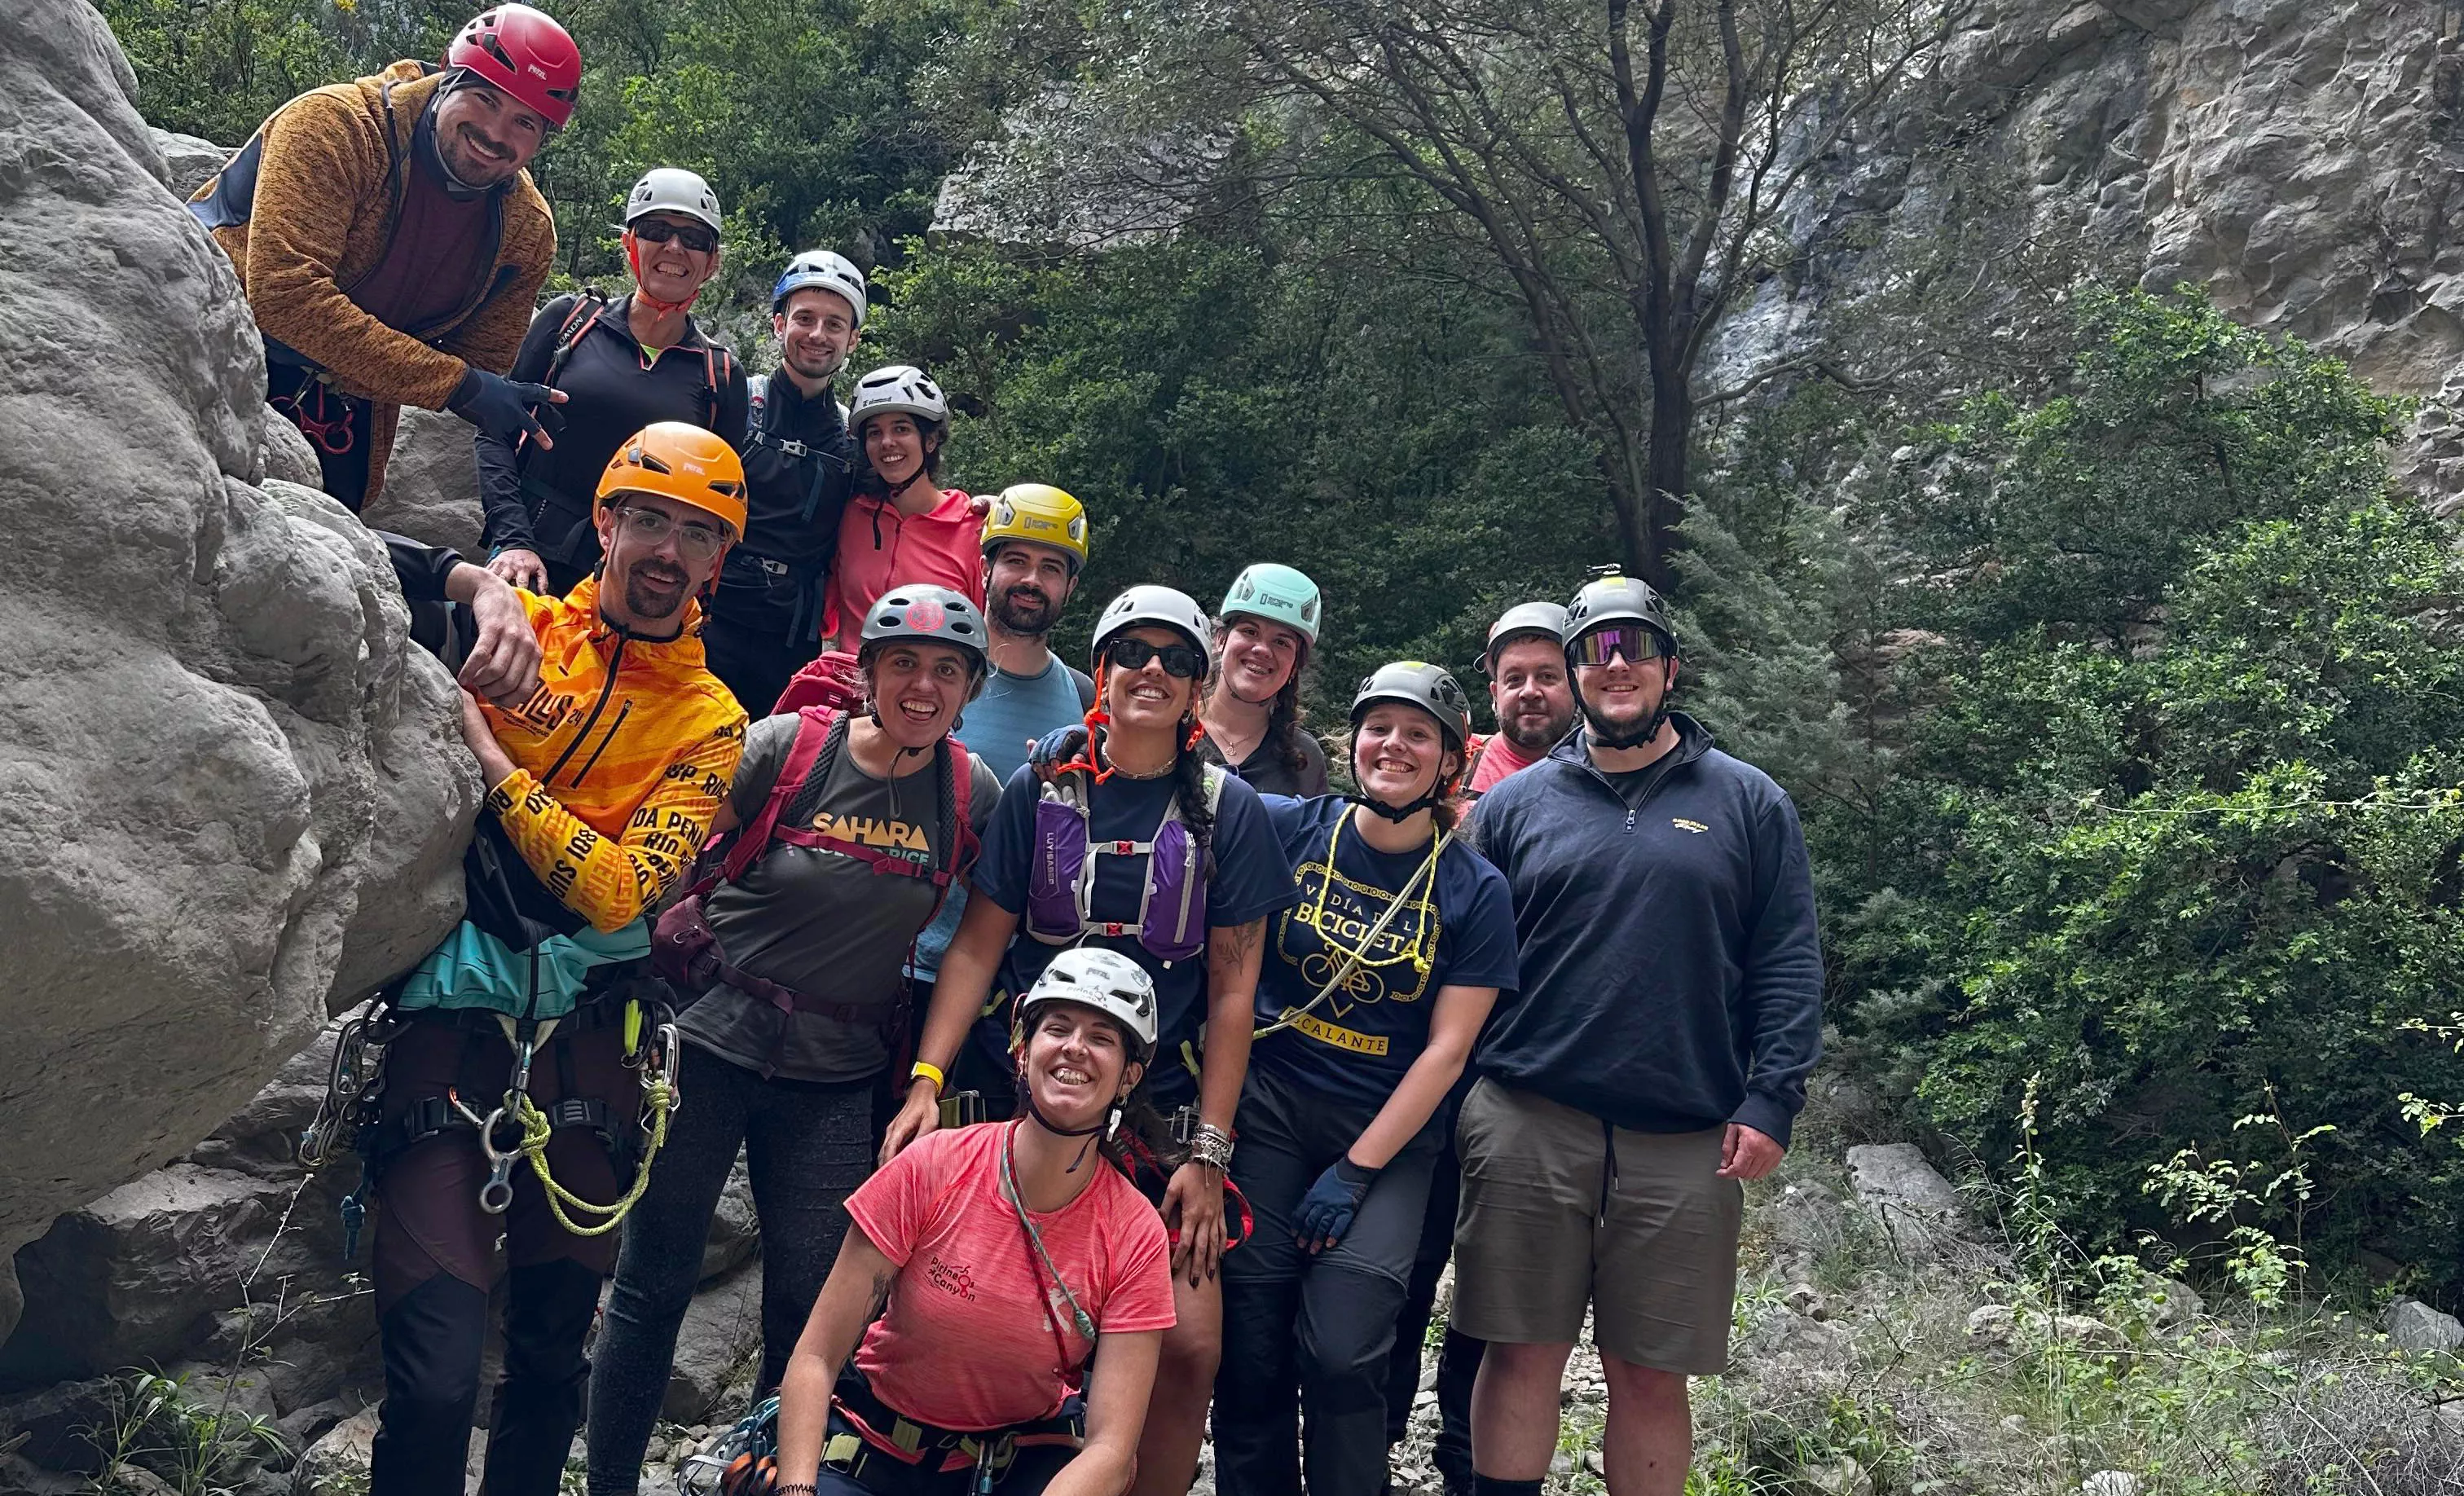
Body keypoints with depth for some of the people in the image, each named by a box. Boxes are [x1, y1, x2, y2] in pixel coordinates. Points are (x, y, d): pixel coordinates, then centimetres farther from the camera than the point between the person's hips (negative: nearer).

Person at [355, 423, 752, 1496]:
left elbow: (618, 891, -9)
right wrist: (482, 589, -16)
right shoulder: (519, 627, 7)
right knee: (434, 1383, -10)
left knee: (553, 1354, 14)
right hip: (455, 1016, -1)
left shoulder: (710, 724, 4)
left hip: (588, 1041, 2)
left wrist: (495, 762, -13)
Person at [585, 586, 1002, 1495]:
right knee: (654, 1282, 4)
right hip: (714, 1042, -2)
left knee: (810, 1305, 5)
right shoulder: (786, 747, -10)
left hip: (837, 1078, 2)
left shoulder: (973, 794, -2)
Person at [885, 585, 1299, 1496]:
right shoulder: (1043, 788, 3)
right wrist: (927, 1078, -10)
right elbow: (977, 945, 2)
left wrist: (1208, 1150, -4)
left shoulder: (1227, 810, 1)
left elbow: (1231, 987, 1)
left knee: (1190, 1345, -10)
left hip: (1160, 1111, 0)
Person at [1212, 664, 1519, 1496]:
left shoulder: (1473, 891, -1)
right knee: (1252, 1348, -2)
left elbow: (1447, 1049, -3)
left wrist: (1356, 1169, -8)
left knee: (1340, 1351, -12)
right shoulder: (1287, 830, -1)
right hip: (1269, 1109, 1)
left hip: (1391, 1130, -1)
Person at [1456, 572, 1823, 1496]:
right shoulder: (1515, 804, 10)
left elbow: (1787, 965, 4)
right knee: (1522, 1353, 5)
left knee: (1650, 1374, 7)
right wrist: (1462, 1100, 4)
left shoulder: (1748, 804, 8)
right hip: (1529, 1125, 1)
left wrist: (1769, 1102, -6)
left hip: (1686, 1141, 0)